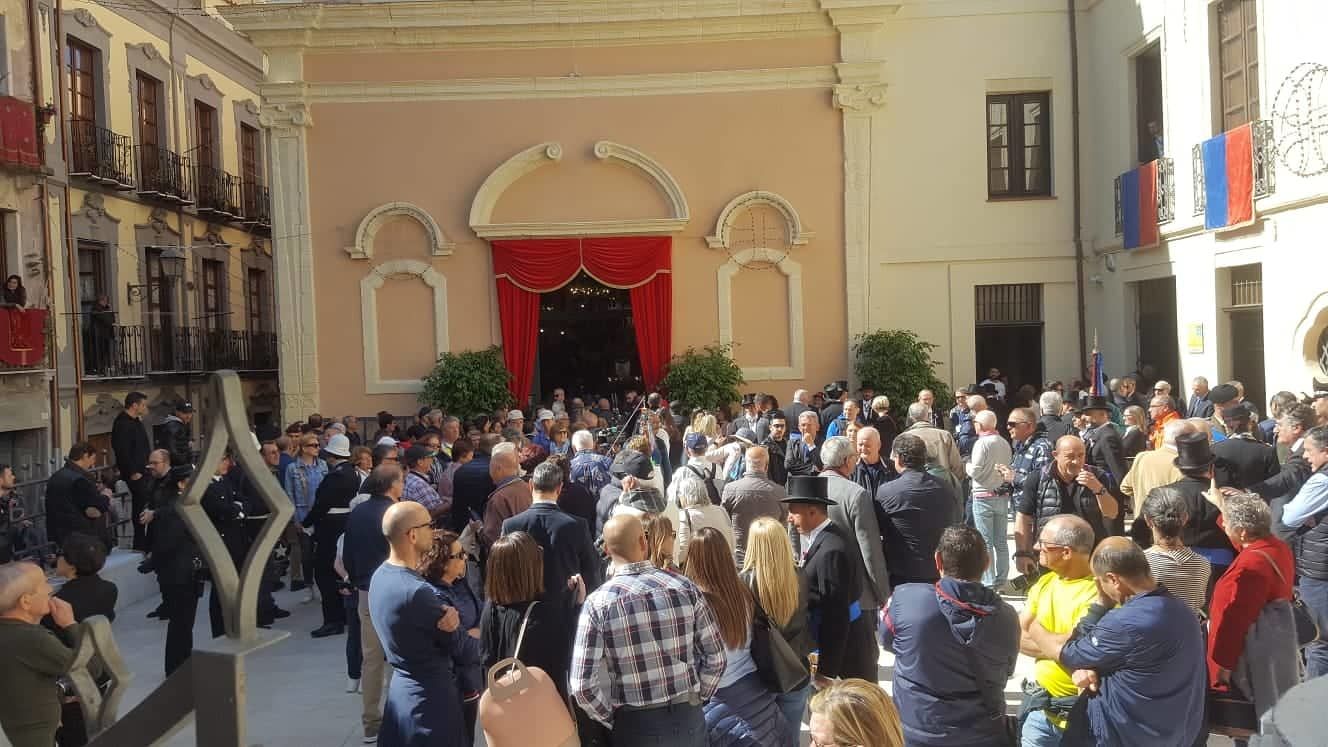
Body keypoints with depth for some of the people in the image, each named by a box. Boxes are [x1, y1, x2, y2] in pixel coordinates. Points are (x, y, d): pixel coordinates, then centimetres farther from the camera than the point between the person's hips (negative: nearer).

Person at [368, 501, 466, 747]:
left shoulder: (380, 575, 0)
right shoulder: (418, 592, -28)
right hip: (431, 696, -9)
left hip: (400, 688, 9)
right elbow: (457, 644, -15)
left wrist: (451, 623, -15)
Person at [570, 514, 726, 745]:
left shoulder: (598, 603, -12)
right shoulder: (685, 588, -7)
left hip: (634, 726, -2)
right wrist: (696, 700, 11)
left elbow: (582, 685, -14)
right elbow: (715, 657, -3)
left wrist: (613, 722, 1)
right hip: (688, 719, 2)